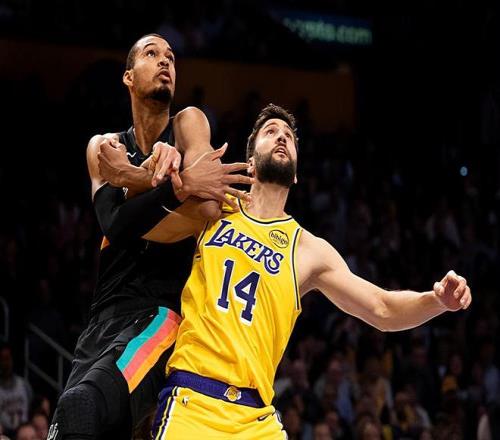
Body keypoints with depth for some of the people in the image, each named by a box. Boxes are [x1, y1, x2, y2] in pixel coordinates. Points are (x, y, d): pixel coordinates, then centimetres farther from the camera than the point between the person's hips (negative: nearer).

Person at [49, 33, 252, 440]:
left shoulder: (188, 124, 5)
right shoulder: (104, 147, 14)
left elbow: (207, 211, -12)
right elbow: (114, 224, -6)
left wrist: (135, 178, -19)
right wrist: (178, 185, -21)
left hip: (165, 311, -5)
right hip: (106, 315, 5)